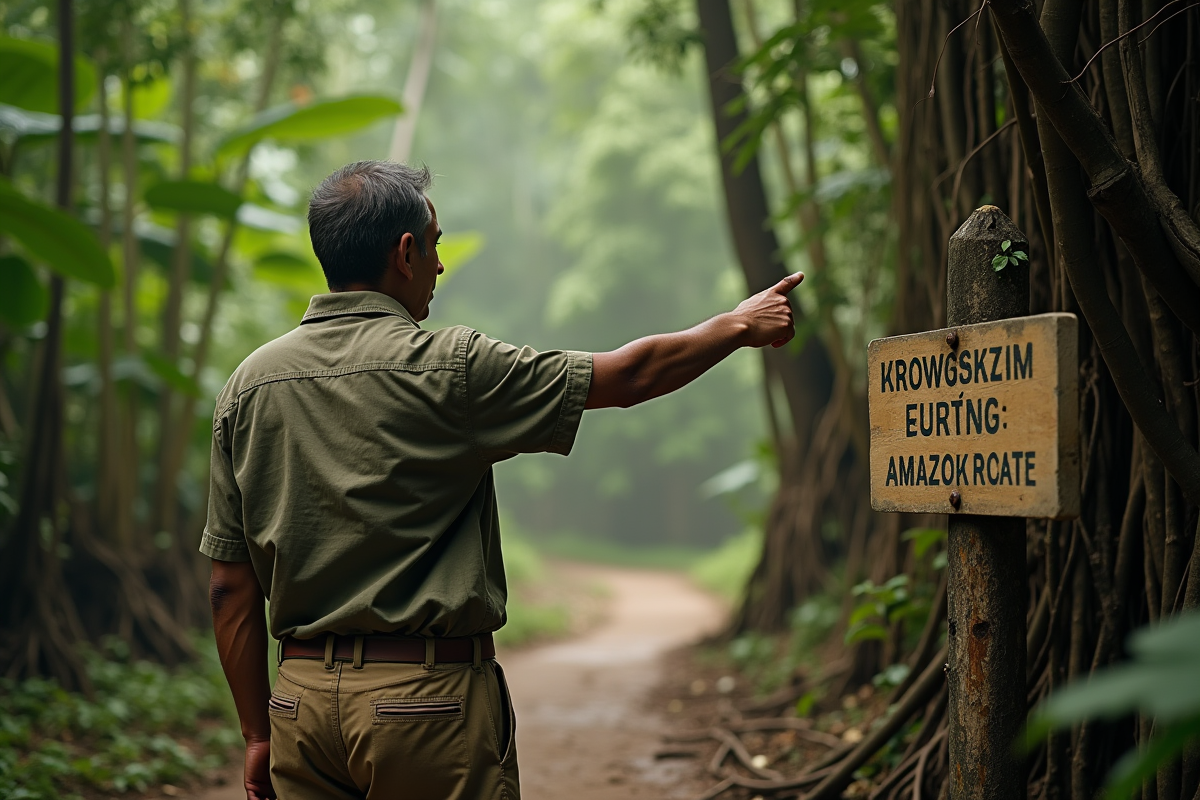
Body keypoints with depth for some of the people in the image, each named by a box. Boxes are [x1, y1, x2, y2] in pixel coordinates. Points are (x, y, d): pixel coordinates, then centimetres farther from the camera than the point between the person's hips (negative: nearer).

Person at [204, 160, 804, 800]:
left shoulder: (248, 383, 3)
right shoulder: (447, 368, -10)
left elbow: (231, 585, 5)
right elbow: (628, 375, 0)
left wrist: (258, 734, 14)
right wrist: (739, 326, 17)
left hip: (299, 699, 5)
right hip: (430, 695, -5)